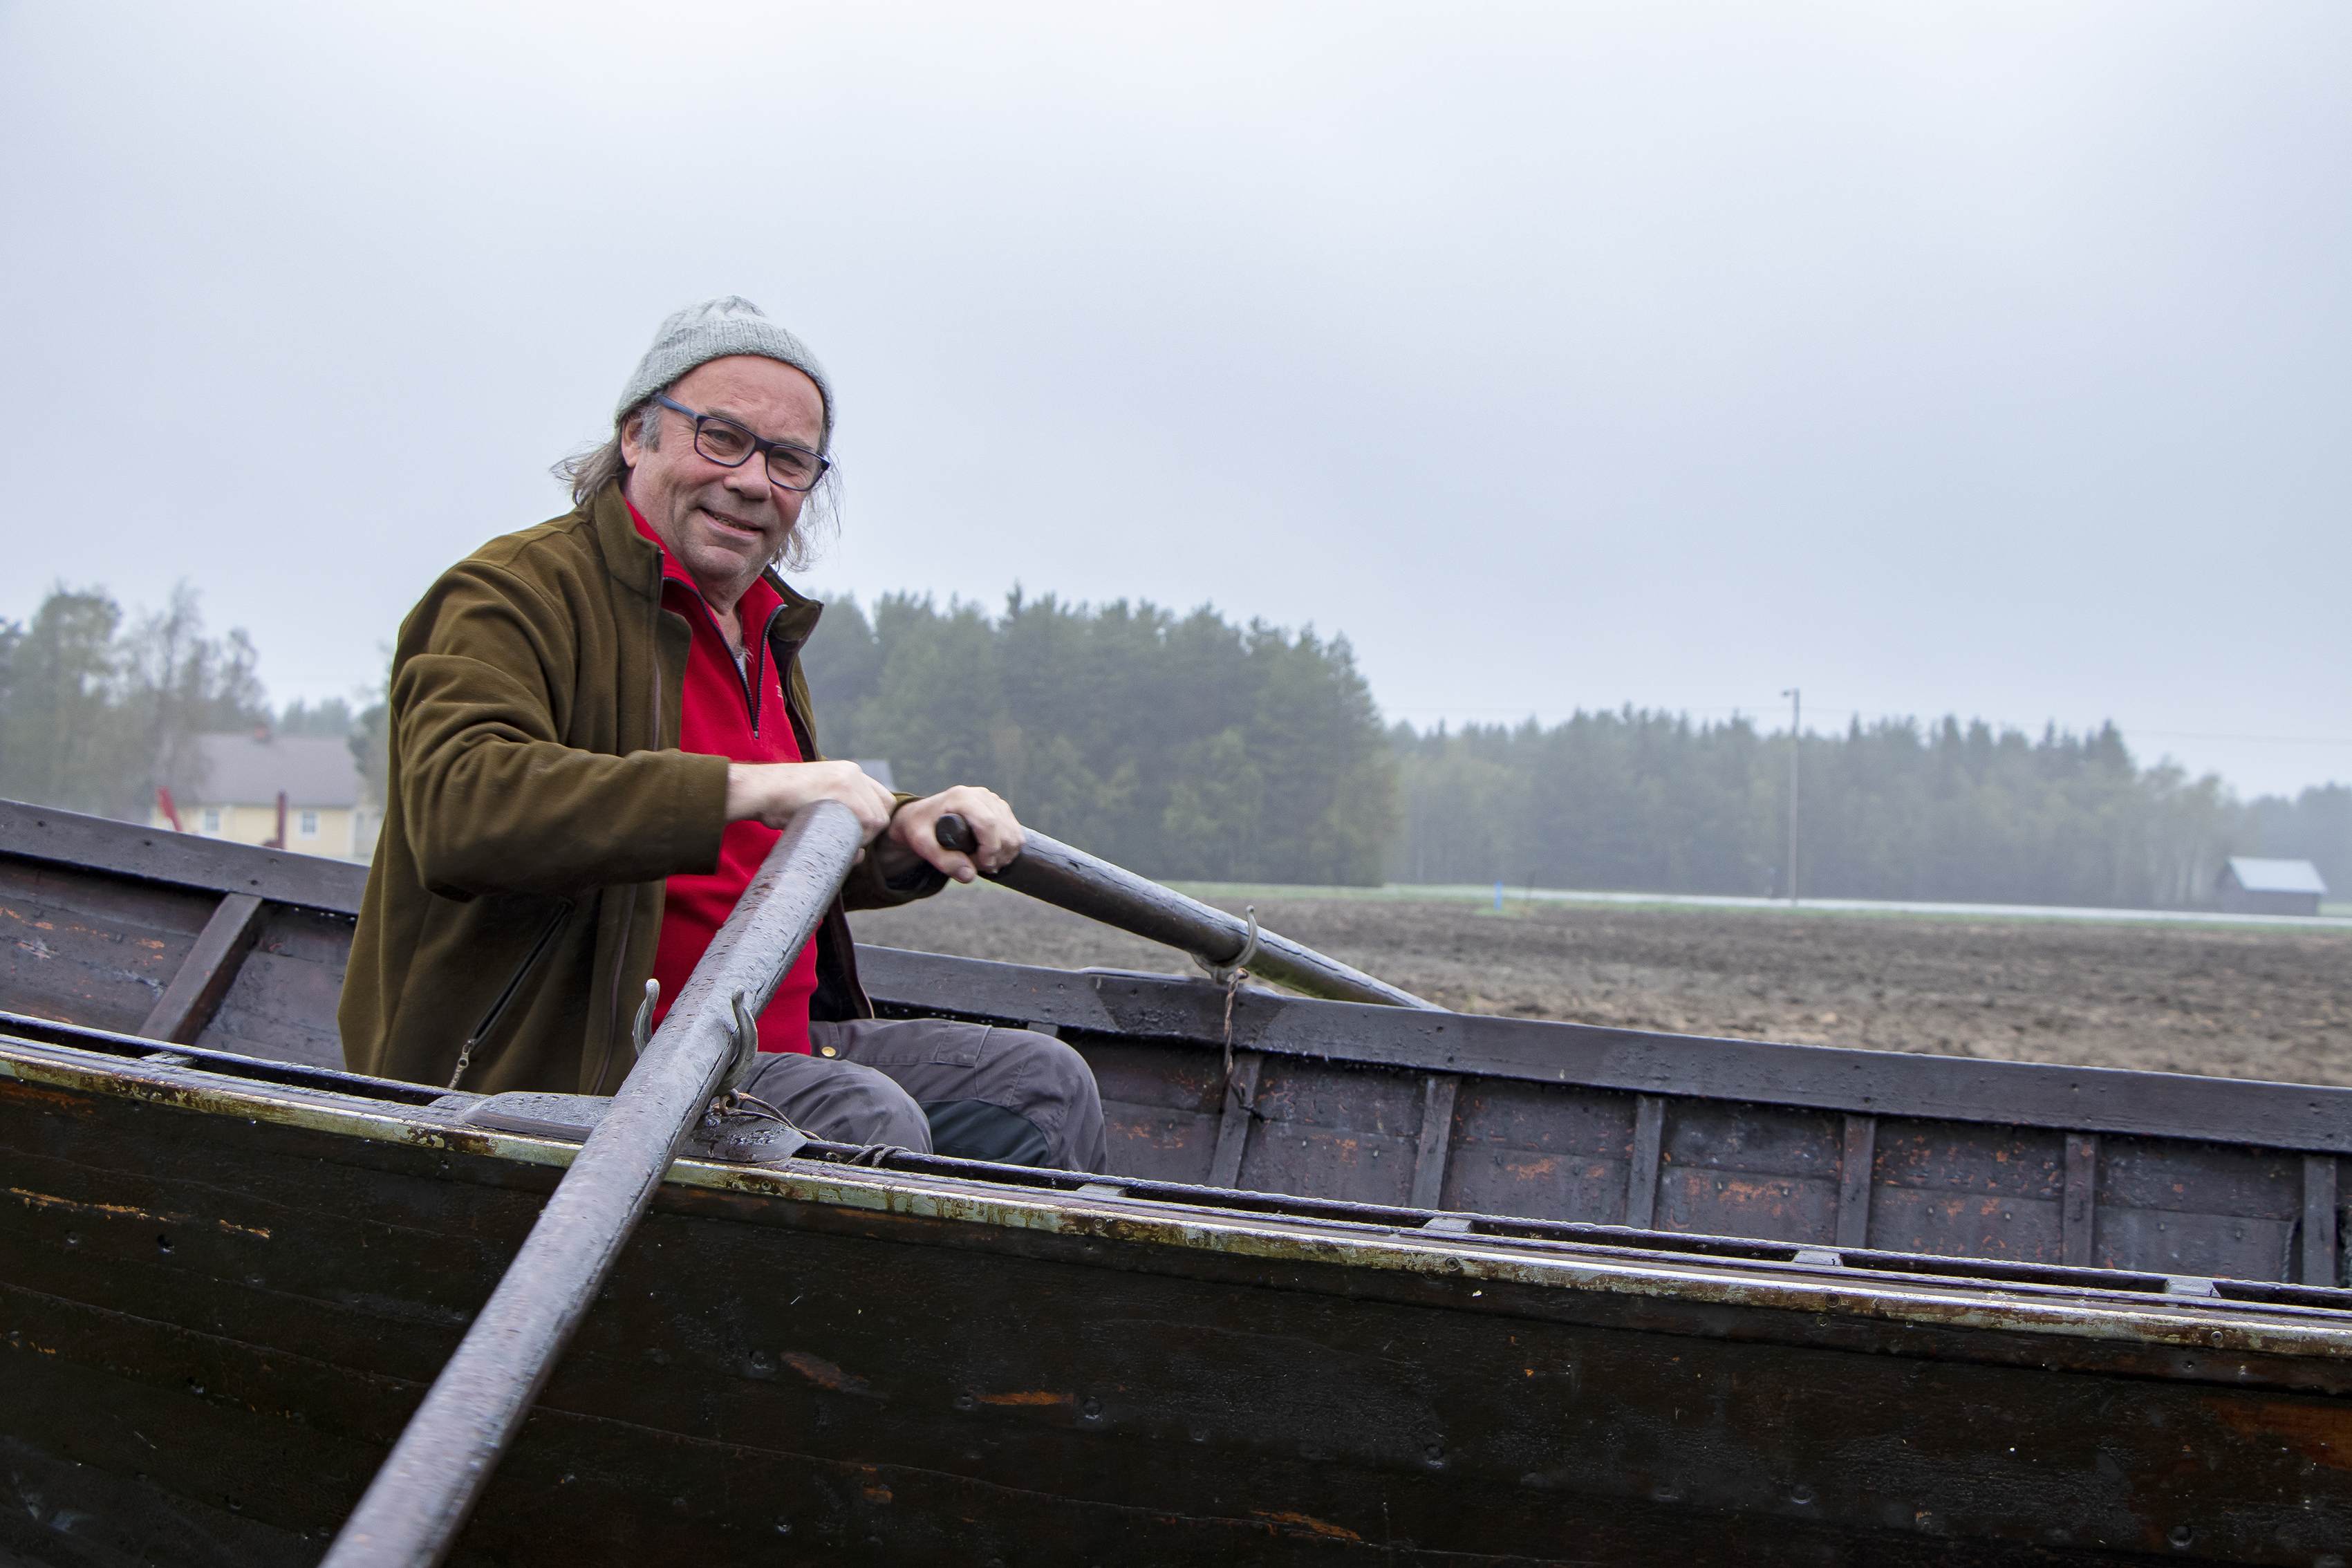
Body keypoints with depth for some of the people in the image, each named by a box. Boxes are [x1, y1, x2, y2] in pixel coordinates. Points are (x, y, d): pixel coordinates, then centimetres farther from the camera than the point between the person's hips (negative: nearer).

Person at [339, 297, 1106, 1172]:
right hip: (558, 1073, -9)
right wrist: (741, 788, -36)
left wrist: (902, 835, 6)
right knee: (869, 1122, -30)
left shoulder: (759, 628, 19)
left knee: (1041, 1086, 3)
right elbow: (459, 810, -31)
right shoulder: (514, 593, -11)